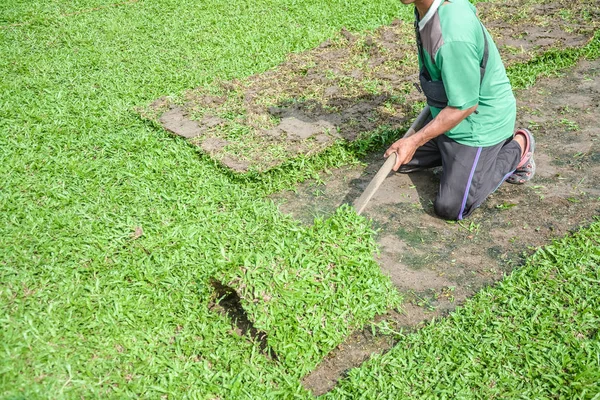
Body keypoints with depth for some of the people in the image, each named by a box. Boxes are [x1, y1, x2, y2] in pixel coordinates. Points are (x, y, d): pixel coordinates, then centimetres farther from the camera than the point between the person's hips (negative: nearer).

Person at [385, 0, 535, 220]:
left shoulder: (453, 38, -38)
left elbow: (464, 107, -28)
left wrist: (414, 141, -23)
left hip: (480, 123, -9)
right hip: (449, 112, 9)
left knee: (450, 207, -4)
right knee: (399, 159, 16)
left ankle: (517, 147, 10)